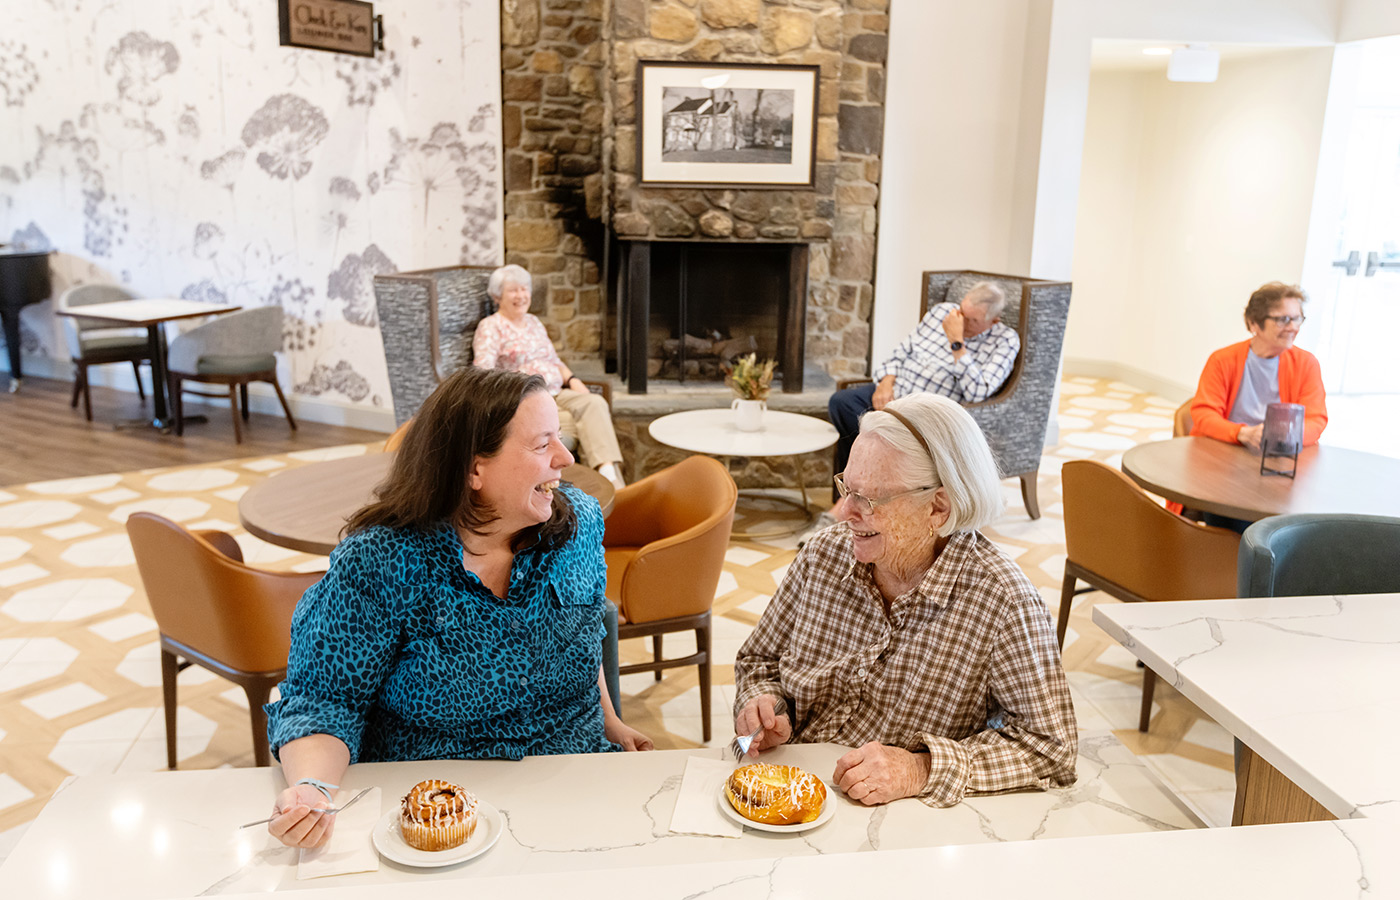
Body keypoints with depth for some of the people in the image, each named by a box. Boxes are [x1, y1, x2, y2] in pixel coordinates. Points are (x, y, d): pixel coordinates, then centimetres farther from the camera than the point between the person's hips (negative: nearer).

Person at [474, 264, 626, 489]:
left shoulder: (534, 323, 23)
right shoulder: (490, 327, 1)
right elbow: (483, 372, -11)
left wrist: (572, 379, 8)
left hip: (557, 393, 7)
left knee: (595, 403, -25)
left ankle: (608, 471, -42)